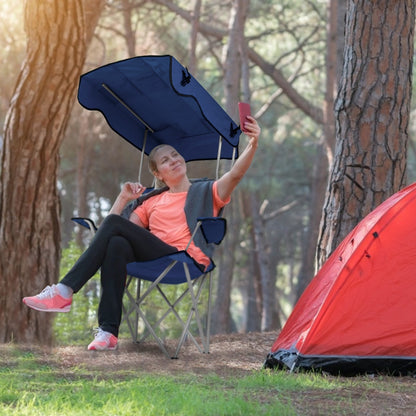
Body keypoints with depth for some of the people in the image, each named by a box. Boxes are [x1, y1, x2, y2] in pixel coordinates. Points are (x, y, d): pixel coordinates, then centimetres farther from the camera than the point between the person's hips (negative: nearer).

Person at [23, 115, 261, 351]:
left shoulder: (206, 192, 20)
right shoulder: (152, 203, 31)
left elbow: (235, 174, 0)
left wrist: (253, 144, -15)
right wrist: (123, 199, 15)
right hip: (154, 260, 4)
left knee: (114, 223, -20)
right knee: (117, 244, -33)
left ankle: (64, 292, -27)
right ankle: (108, 332, -40)